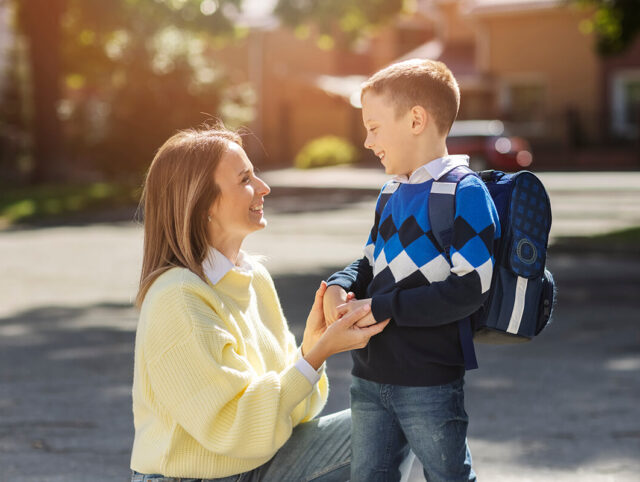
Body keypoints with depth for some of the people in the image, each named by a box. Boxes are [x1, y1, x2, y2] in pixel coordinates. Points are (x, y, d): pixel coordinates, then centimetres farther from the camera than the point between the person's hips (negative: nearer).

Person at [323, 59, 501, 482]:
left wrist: (379, 308, -20)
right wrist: (340, 286, -1)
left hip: (430, 383, -8)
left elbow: (470, 289, -22)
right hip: (370, 377, 8)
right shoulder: (390, 195, 12)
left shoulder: (465, 194, -15)